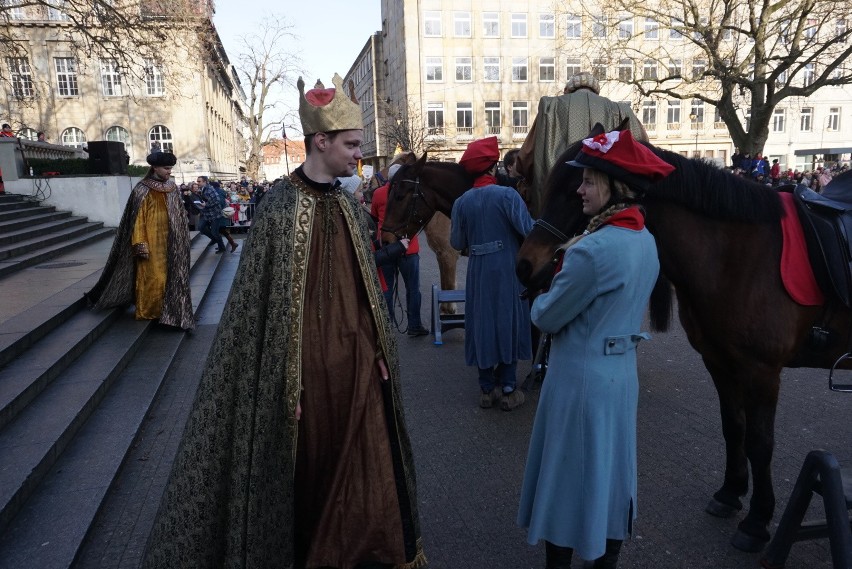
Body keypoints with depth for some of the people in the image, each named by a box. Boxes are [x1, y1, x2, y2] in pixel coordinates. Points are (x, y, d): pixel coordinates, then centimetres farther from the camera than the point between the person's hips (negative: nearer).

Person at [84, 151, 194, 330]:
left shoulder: (173, 189, 8)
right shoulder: (142, 190, -9)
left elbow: (181, 216, 16)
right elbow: (137, 219, -11)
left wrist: (181, 240, 14)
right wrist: (140, 245, -17)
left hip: (170, 243, 6)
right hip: (151, 242, -6)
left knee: (171, 275, 8)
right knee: (151, 277, -2)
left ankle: (168, 311, 18)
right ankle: (147, 312, 11)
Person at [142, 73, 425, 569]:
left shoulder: (352, 207, 6)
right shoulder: (280, 207, -11)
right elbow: (261, 303, -11)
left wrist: (380, 353, 12)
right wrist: (286, 385, -11)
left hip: (357, 362, 5)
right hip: (309, 365, -5)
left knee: (362, 468, 11)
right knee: (307, 469, 12)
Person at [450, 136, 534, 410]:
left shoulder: (461, 202, -1)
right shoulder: (507, 195, -12)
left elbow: (457, 243, 2)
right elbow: (528, 230, -17)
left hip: (478, 271, 3)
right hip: (508, 270, -3)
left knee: (482, 323, 13)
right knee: (509, 322, 10)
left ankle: (487, 389, 22)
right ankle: (507, 390, 17)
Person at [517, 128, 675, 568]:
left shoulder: (591, 250, -26)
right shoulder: (647, 241, 2)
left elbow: (547, 318, -17)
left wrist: (542, 298, 4)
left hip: (580, 375, -8)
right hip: (623, 369, 9)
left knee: (567, 471, 9)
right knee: (612, 465, 22)